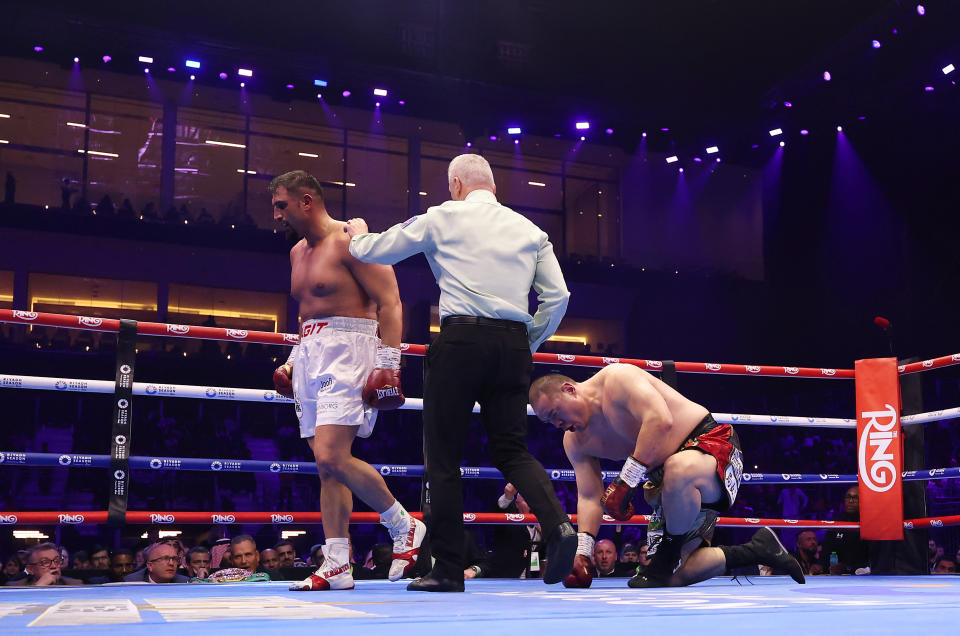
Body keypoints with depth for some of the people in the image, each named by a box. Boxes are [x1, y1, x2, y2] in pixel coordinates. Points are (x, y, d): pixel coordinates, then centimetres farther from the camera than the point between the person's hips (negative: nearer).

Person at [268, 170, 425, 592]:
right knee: (328, 467, 4)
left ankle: (405, 528, -2)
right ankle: (337, 566, 7)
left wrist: (388, 364, -20)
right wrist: (293, 360, 19)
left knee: (331, 458, -19)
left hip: (347, 353, -9)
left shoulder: (349, 240, -7)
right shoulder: (297, 253, 19)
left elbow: (389, 302, -12)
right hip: (310, 356, 9)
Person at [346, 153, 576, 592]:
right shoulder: (530, 230, 16)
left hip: (462, 340, -4)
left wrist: (358, 235, 37)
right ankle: (558, 524, -12)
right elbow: (558, 297, 9)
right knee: (512, 449, 12)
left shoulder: (445, 217, 6)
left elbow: (376, 250, 15)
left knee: (444, 455, 4)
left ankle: (448, 569, 4)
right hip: (514, 344, 4)